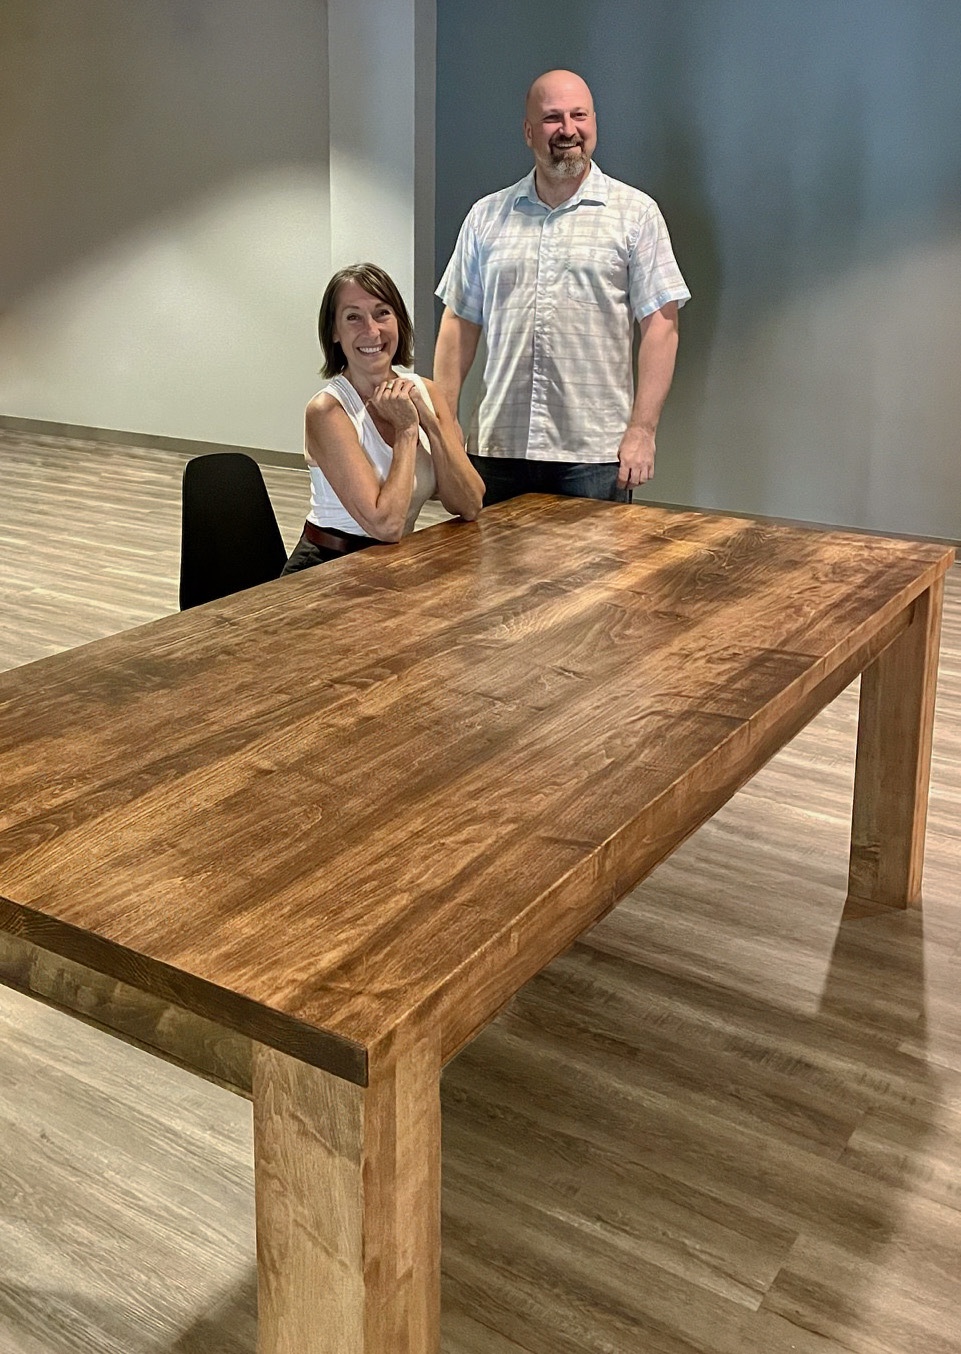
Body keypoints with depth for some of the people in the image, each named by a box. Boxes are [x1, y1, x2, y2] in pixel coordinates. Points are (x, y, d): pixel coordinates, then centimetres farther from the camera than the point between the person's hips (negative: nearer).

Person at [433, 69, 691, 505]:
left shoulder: (636, 213, 3)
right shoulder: (486, 216, 11)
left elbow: (660, 323, -2)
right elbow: (460, 323, 11)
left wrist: (642, 429, -10)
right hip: (497, 449, 3)